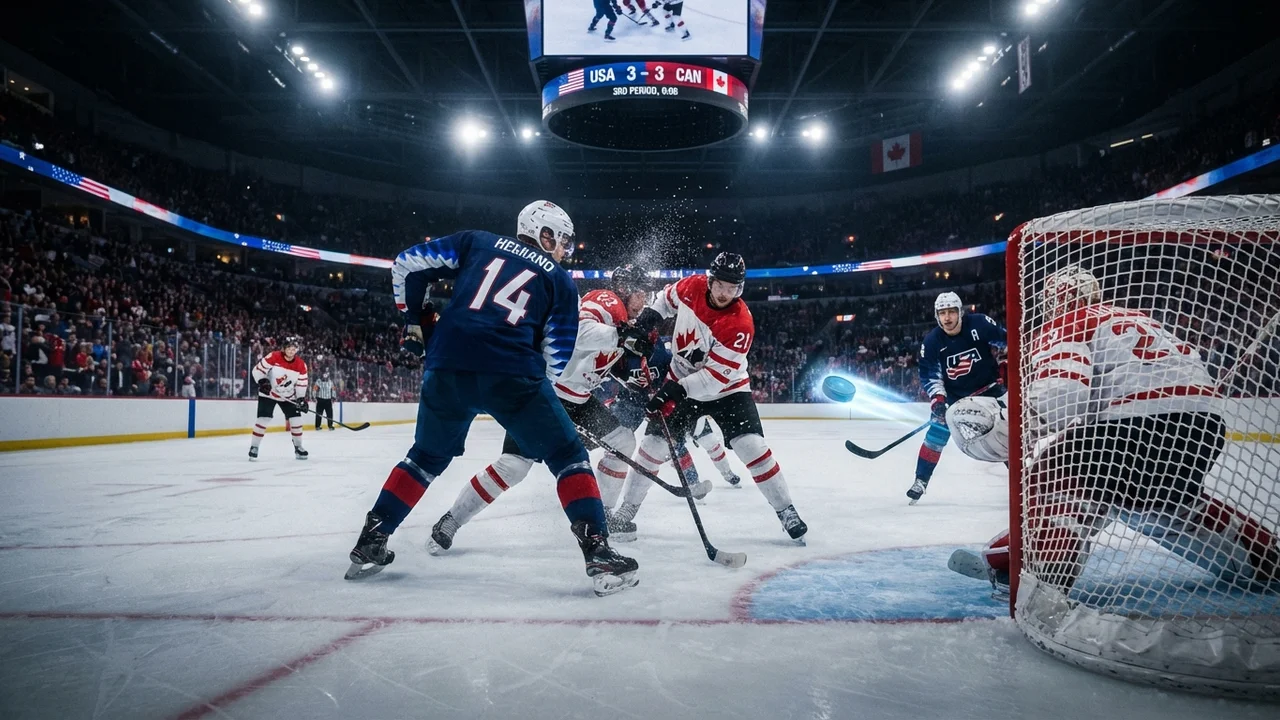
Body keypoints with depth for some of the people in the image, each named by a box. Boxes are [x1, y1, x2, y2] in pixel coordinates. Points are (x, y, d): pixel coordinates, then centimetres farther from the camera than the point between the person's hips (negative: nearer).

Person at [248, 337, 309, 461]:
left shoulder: (301, 365, -10)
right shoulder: (273, 357, -20)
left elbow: (302, 384, -3)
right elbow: (257, 370, -14)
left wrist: (302, 399, -13)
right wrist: (262, 382, -29)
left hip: (288, 397, 3)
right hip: (268, 394, -3)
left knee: (296, 419, -2)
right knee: (263, 419, -13)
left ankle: (298, 447, 14)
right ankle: (254, 447, 0)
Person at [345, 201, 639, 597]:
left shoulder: (476, 242, 22)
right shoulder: (560, 281, 16)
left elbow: (407, 264, 19)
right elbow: (555, 359, 10)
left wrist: (417, 319, 29)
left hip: (446, 366, 4)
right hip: (511, 375, -3)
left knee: (427, 456, 26)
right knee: (568, 456, 10)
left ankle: (370, 544, 27)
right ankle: (599, 554, -1)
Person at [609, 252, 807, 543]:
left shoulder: (740, 324, -27)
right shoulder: (692, 287, -14)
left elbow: (717, 376, -29)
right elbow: (668, 297, 11)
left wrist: (675, 390, -35)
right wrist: (649, 317, -4)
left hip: (726, 389, -3)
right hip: (681, 382, 3)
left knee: (752, 446, -16)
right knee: (654, 444, -2)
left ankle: (786, 512, -2)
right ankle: (626, 510, 12)